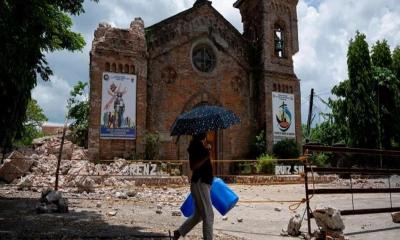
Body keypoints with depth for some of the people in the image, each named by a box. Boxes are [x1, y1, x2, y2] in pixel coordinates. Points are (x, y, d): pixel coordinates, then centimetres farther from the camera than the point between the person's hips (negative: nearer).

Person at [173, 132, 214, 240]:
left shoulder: (201, 145, 14)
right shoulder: (197, 144, -13)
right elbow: (193, 167, -22)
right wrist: (206, 157, -27)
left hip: (203, 182, 10)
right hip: (200, 183, -10)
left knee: (198, 214, 18)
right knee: (208, 215, -5)